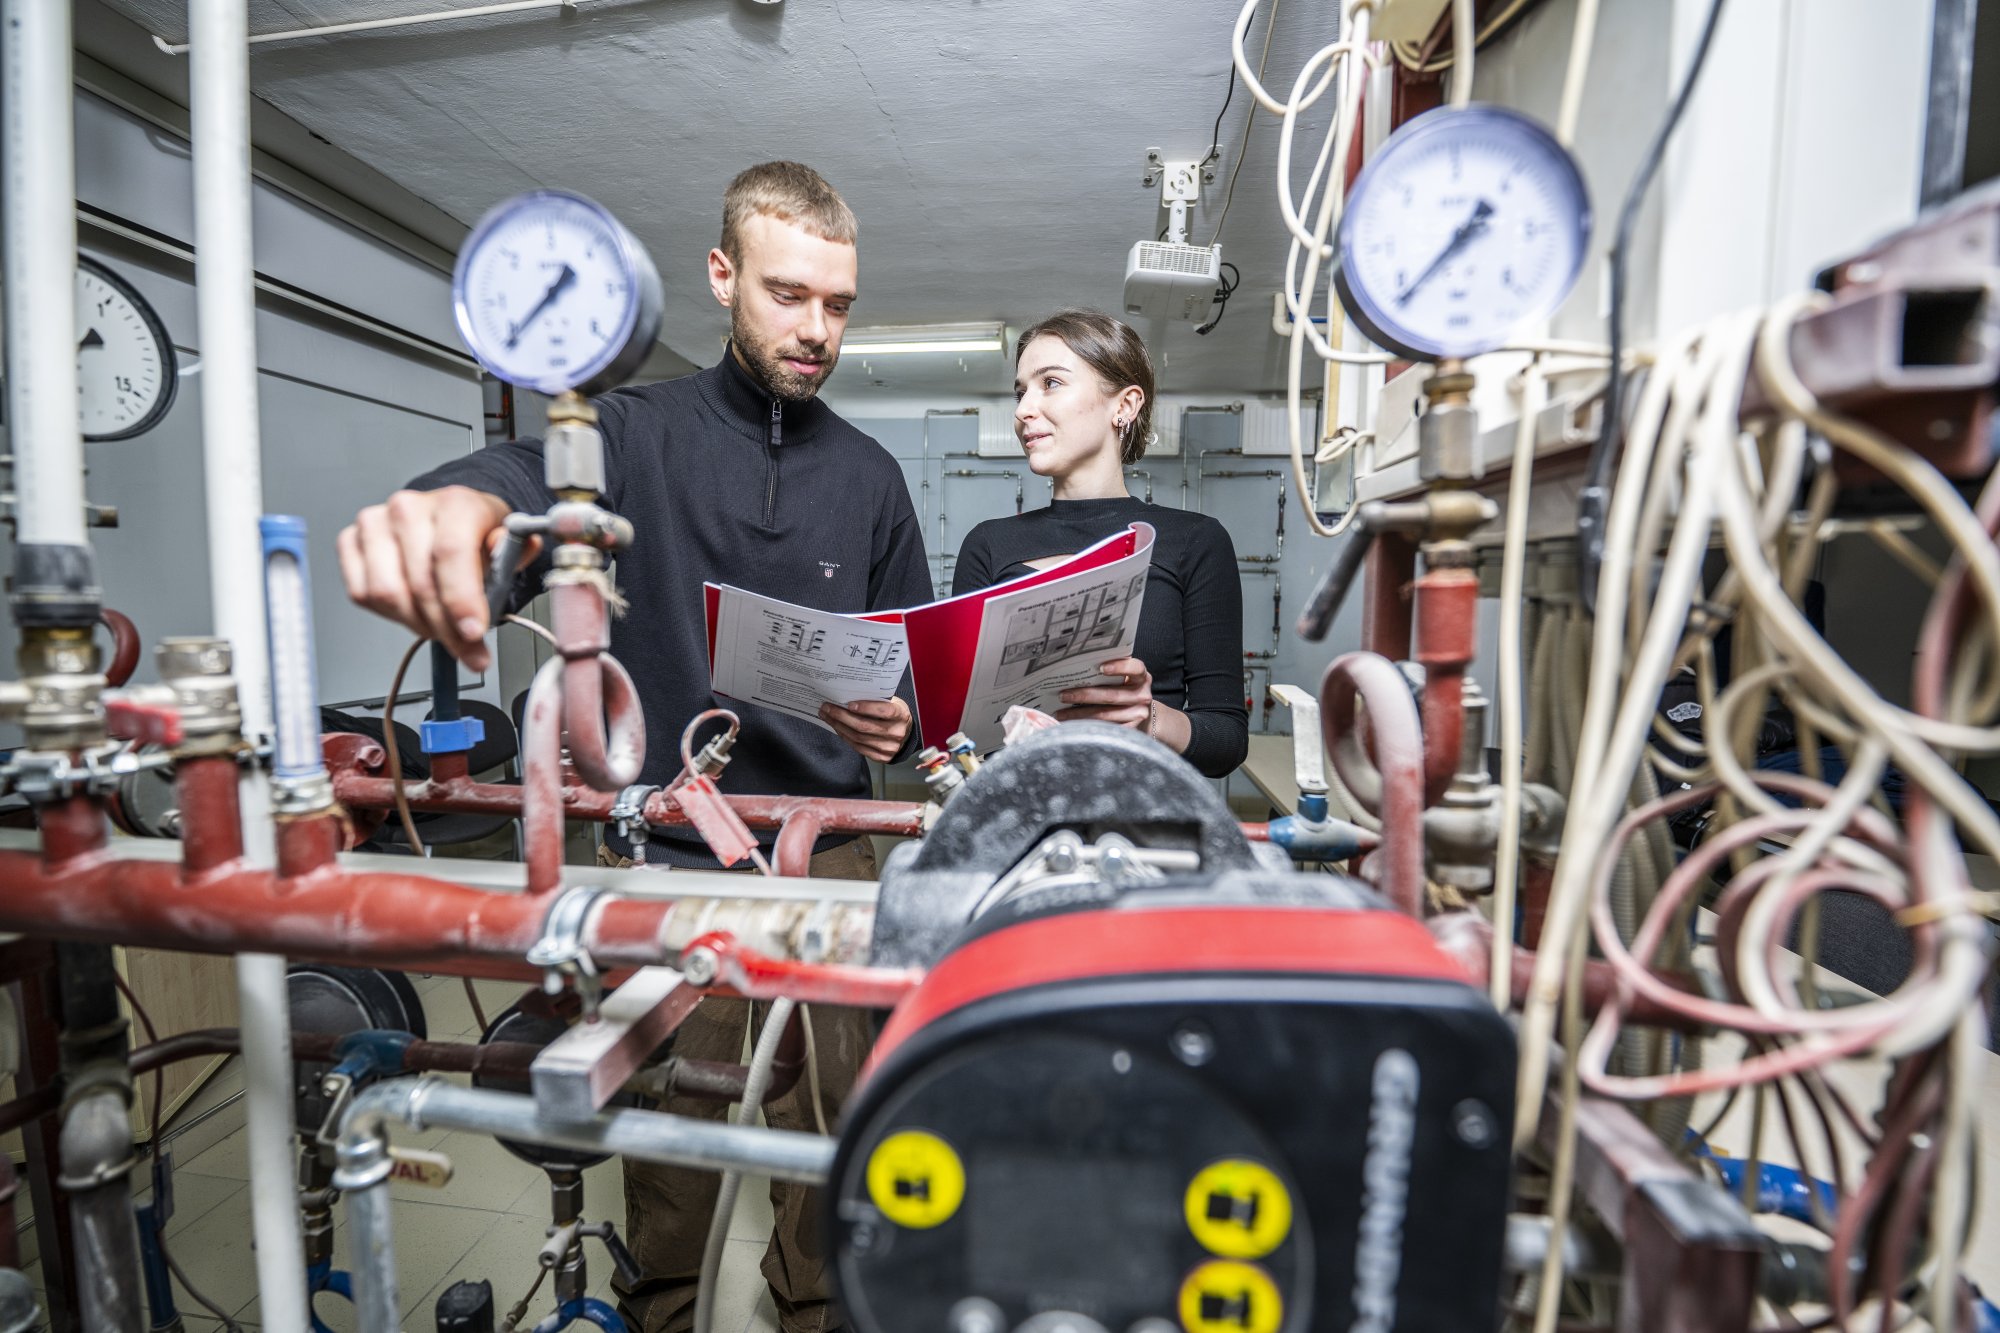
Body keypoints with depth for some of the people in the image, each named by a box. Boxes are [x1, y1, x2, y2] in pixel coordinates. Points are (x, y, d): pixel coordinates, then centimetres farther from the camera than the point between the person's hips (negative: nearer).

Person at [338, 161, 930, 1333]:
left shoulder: (870, 475, 8)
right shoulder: (635, 433, 1)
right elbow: (533, 478, -22)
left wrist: (898, 723, -12)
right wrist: (455, 503, -45)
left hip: (825, 861, 2)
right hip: (663, 859, -1)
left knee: (833, 1142, 13)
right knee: (666, 1150, 14)